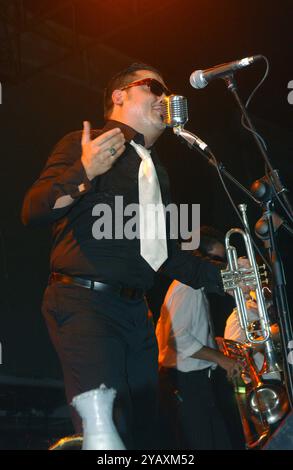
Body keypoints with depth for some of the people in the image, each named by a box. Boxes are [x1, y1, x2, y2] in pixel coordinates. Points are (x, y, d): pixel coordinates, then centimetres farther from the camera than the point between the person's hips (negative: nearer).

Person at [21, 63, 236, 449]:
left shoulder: (156, 171, 24)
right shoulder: (84, 145, 2)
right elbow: (32, 212, -10)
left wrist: (218, 278, 17)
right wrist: (84, 172, -25)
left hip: (135, 312, 8)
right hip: (84, 302, -7)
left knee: (143, 431, 7)